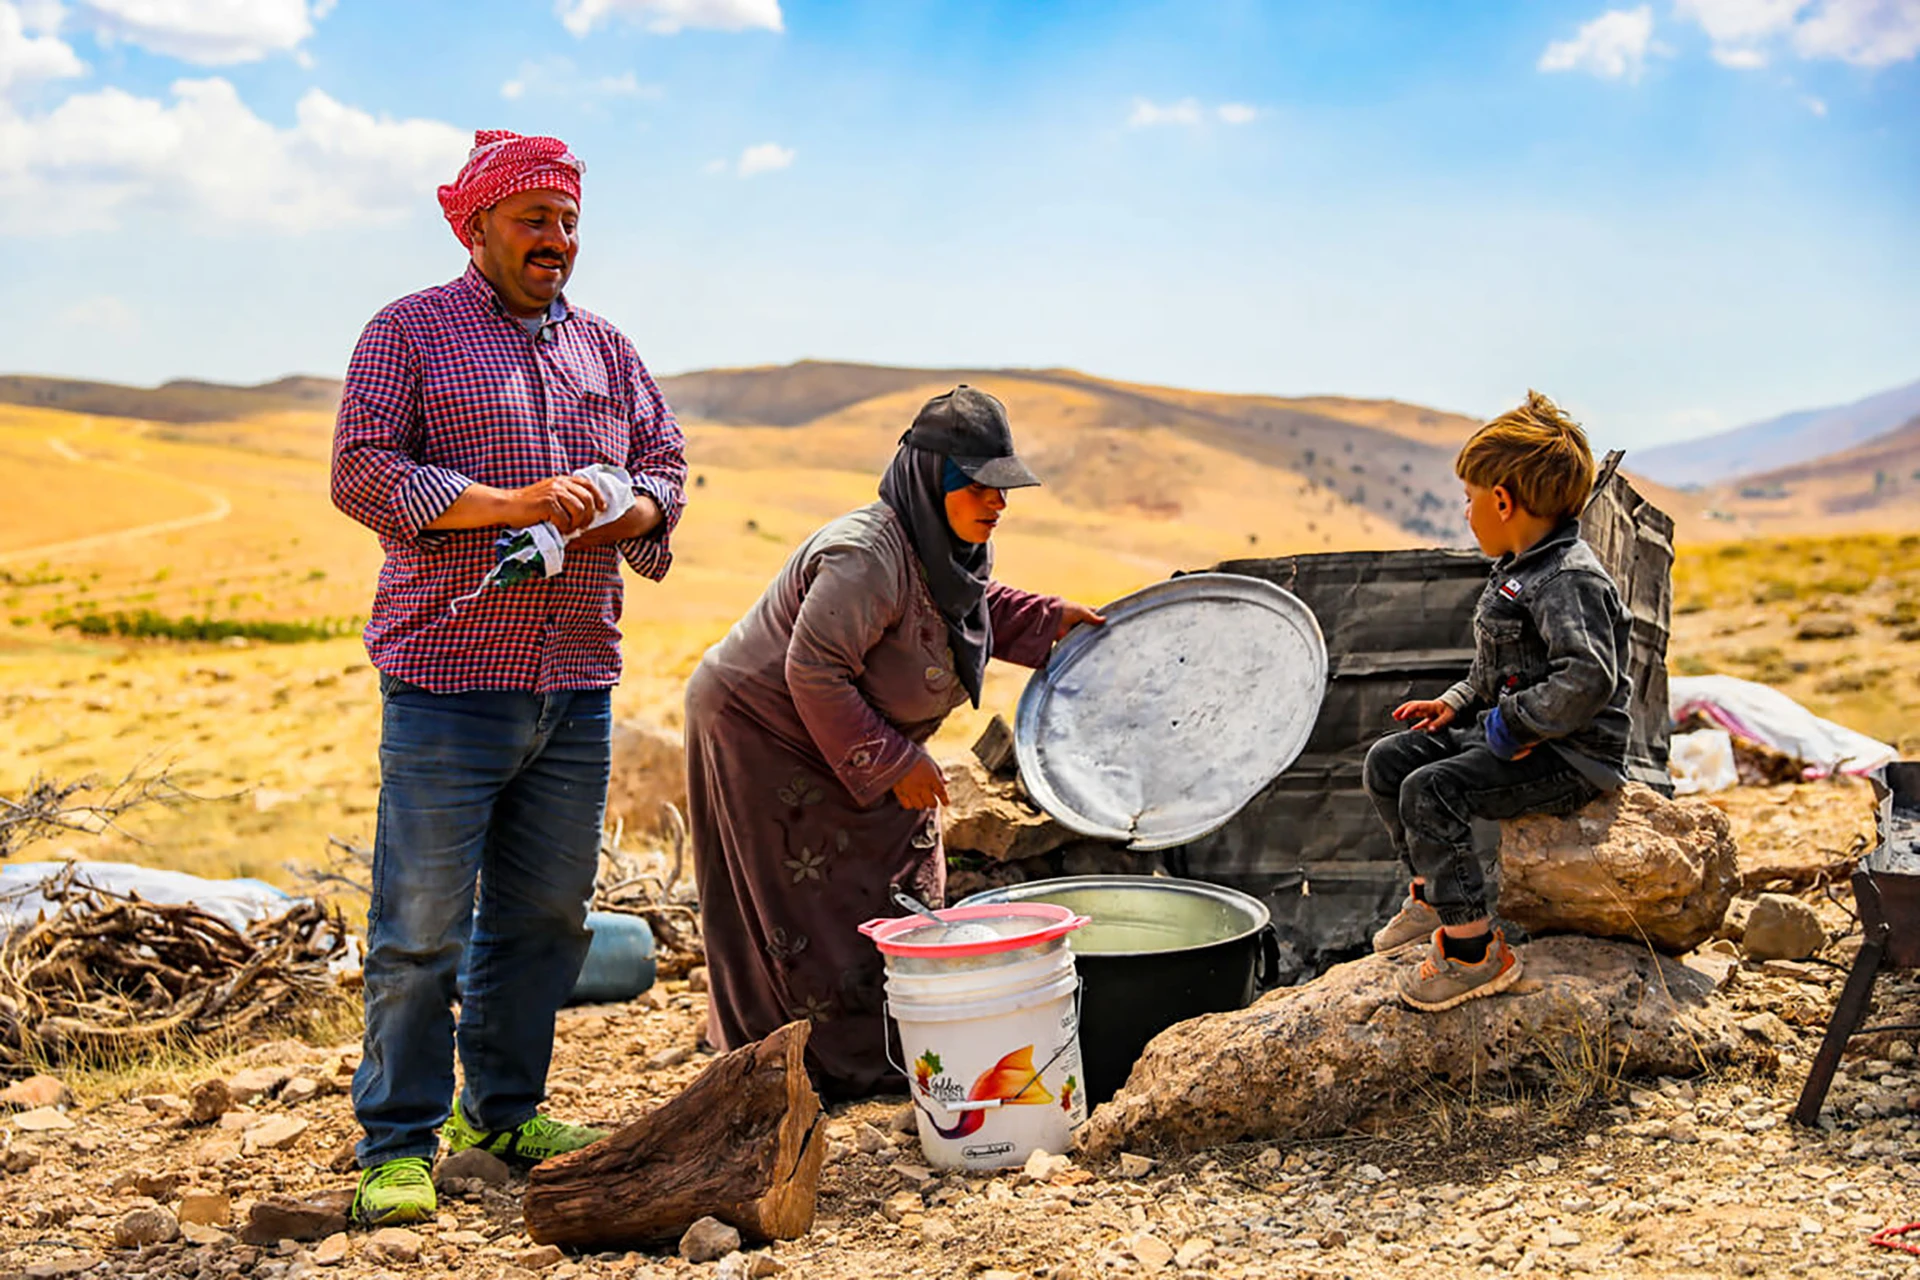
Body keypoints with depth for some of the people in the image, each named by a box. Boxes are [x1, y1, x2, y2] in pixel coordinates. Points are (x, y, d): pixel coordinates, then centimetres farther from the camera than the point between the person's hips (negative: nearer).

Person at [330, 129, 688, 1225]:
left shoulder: (606, 350, 18)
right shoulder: (410, 333, 2)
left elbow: (664, 458, 18)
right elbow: (361, 470, -8)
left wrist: (633, 512, -6)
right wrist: (512, 503, -17)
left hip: (577, 682, 5)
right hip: (448, 675, -5)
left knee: (548, 911, 11)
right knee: (422, 923, -4)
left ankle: (505, 1107, 27)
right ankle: (398, 1143, 8)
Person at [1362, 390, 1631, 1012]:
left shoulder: (1569, 579, -20)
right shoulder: (1517, 572, 14)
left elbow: (1588, 680, -33)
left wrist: (1511, 724, -25)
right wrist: (1457, 702, 11)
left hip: (1570, 757, -11)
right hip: (1511, 733, 11)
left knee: (1431, 791, -26)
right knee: (1388, 759, 9)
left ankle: (1474, 950, -19)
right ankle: (1431, 897, 20)